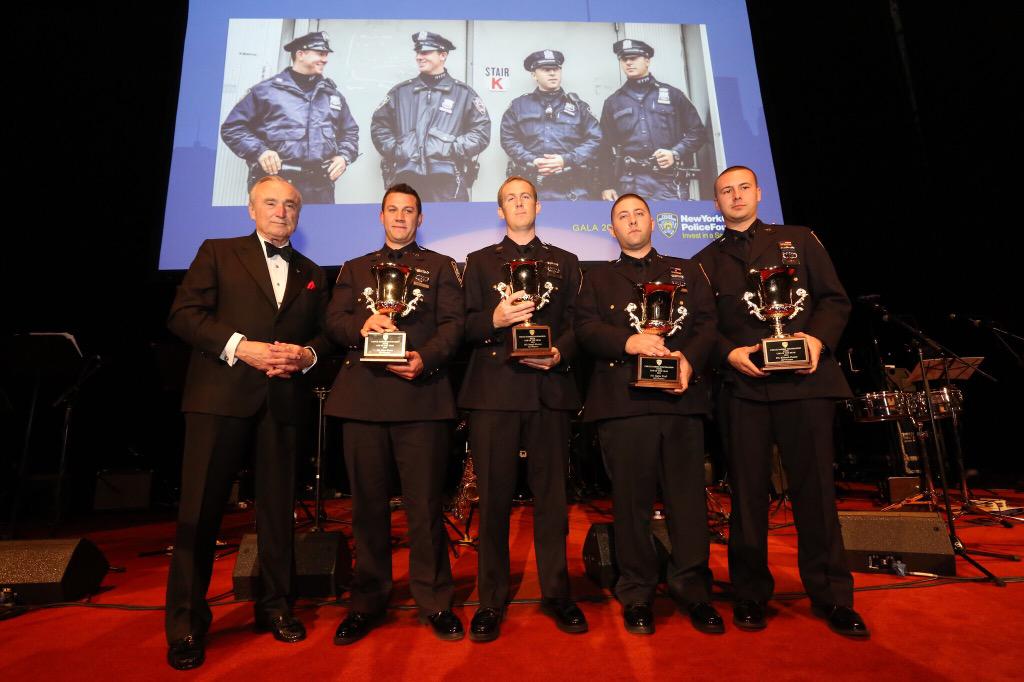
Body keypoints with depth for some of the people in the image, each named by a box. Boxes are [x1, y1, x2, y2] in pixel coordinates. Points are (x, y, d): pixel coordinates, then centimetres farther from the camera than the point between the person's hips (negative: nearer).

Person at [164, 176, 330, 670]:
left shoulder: (312, 273, 17)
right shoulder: (217, 253, 8)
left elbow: (325, 332, 13)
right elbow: (183, 314, -2)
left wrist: (307, 353, -9)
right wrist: (239, 346, -15)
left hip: (284, 399, 3)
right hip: (221, 394, -2)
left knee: (278, 506, 9)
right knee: (200, 507, 1)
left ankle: (274, 605, 24)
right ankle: (186, 622, 15)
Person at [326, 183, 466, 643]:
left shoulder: (441, 267, 15)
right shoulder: (354, 269, 23)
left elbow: (453, 323, 2)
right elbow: (333, 321, 11)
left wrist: (426, 358, -16)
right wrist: (361, 325, -11)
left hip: (421, 395, -2)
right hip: (363, 396, 3)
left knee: (424, 503, 0)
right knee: (368, 503, 9)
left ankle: (435, 602, 15)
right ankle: (368, 602, 23)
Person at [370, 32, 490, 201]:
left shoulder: (463, 92, 10)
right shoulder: (400, 91, 16)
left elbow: (482, 130, 6)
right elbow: (379, 124, 19)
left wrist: (455, 149, -6)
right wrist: (392, 148, 3)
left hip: (447, 181, -2)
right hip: (405, 178, 2)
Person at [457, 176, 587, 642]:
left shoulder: (564, 262, 18)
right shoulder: (479, 261, 16)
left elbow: (577, 323, 9)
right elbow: (466, 325, 7)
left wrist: (559, 353, -10)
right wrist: (493, 320, -13)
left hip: (550, 388, 1)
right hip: (493, 389, 0)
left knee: (551, 493, 5)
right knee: (494, 495, 1)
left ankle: (556, 593, 20)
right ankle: (491, 600, 14)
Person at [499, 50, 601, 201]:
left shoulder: (577, 105, 15)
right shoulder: (519, 105, 15)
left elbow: (595, 139, 7)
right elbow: (508, 139, 6)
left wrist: (567, 160, -9)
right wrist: (532, 162, -10)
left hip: (572, 188, 1)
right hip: (531, 187, 0)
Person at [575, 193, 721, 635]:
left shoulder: (686, 272, 21)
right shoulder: (598, 278, 18)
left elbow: (708, 323, 9)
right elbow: (585, 328, 2)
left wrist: (690, 358, -11)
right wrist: (628, 342, -15)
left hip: (681, 396, 2)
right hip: (621, 398, -1)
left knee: (688, 495, 3)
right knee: (631, 498, 2)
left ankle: (693, 590, 18)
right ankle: (636, 595, 15)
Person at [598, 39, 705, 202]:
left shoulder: (672, 94, 12)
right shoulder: (613, 102, 16)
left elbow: (696, 132, 11)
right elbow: (606, 148, 14)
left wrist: (675, 153, -6)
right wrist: (607, 185, 6)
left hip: (669, 181, -1)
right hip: (631, 184, 1)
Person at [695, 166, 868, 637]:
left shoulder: (798, 240, 15)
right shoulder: (706, 261, 14)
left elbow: (834, 299, 10)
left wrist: (818, 338, -8)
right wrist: (729, 352, -9)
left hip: (805, 380, 0)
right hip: (742, 386, 0)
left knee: (815, 488, 3)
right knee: (748, 491, 4)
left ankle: (831, 596, 19)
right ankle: (750, 594, 18)